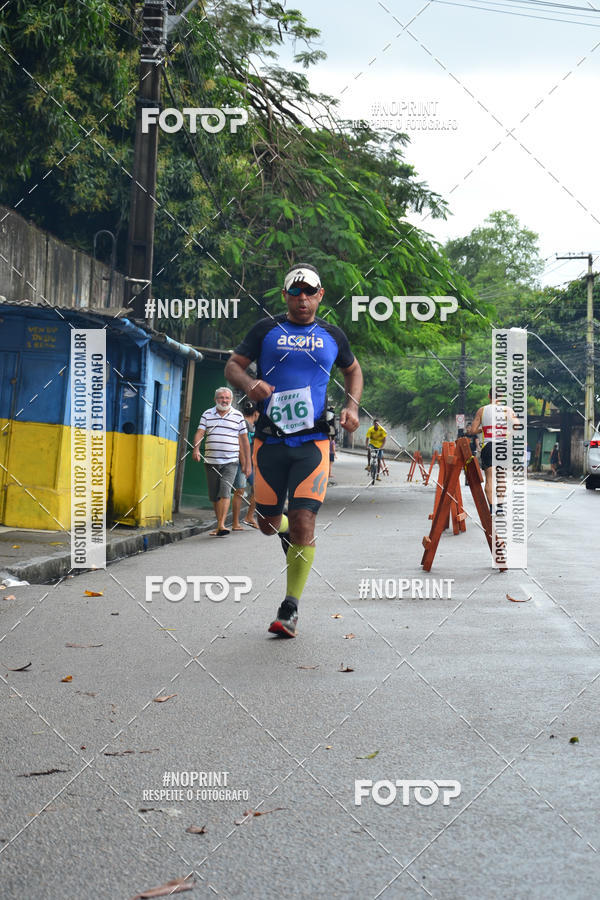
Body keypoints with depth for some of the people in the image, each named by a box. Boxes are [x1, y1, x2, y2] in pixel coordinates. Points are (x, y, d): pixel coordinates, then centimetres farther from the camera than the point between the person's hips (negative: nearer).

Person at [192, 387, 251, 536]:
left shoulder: (238, 416, 6)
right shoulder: (207, 414, 10)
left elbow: (244, 440, 8)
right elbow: (199, 433, 0)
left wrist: (247, 463, 6)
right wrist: (196, 448, -20)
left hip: (230, 462, -3)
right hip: (211, 462, 3)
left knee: (225, 492, -18)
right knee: (214, 496, 7)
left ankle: (221, 525, -23)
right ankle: (219, 525, 20)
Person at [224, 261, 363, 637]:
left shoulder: (332, 335, 9)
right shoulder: (267, 330, 5)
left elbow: (354, 370, 25)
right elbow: (233, 365, 7)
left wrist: (351, 407, 8)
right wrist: (249, 384, -16)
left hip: (312, 441, -1)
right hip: (270, 440, 1)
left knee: (303, 522, -13)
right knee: (268, 523, 7)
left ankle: (291, 609, -2)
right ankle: (289, 535, 46)